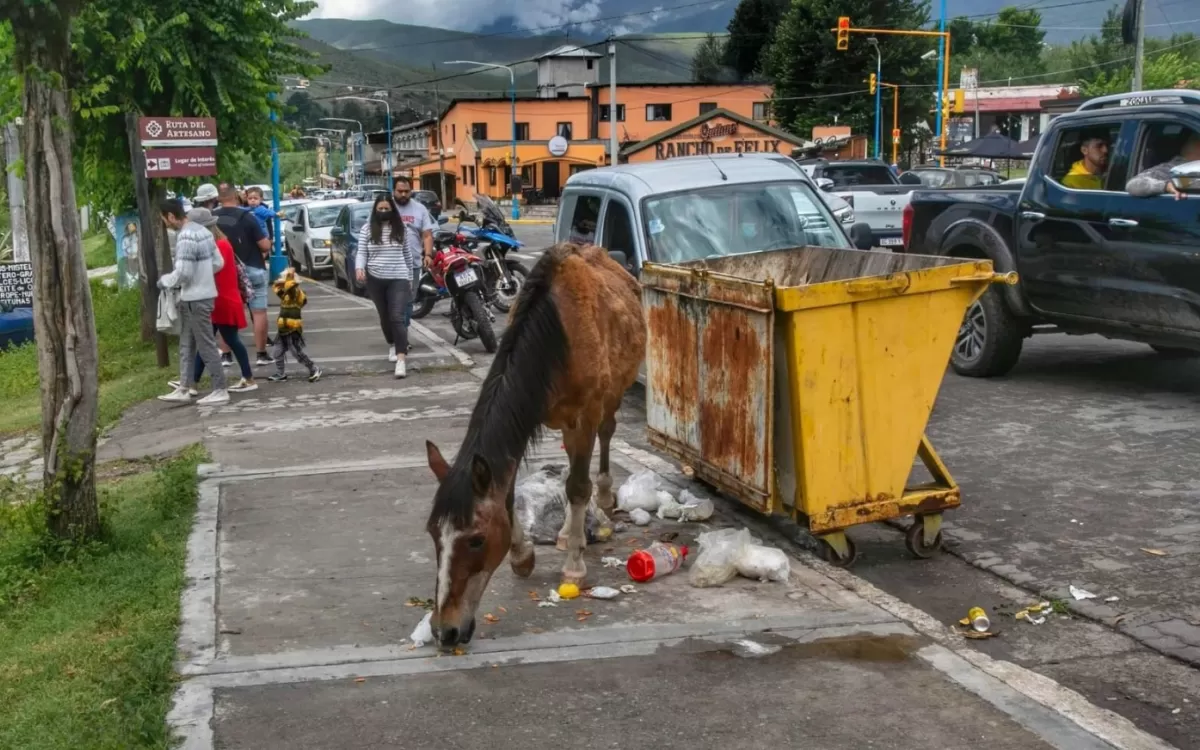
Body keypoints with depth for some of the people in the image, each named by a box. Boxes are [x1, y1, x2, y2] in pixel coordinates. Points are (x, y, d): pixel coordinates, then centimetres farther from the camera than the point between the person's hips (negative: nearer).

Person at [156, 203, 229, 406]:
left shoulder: (186, 237, -21)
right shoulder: (203, 231, 9)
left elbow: (182, 273, -22)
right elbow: (218, 262, 12)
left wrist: (163, 280, -5)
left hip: (195, 298, -10)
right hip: (200, 295, 10)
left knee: (206, 345, -2)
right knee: (187, 345, 13)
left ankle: (220, 390, 5)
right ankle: (184, 389, 17)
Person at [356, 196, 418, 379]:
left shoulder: (401, 229, 4)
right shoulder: (367, 229, 2)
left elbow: (408, 254, 10)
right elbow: (361, 253, -1)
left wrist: (410, 278, 13)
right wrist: (359, 268, -21)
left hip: (398, 279, -2)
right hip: (375, 280, 2)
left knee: (397, 318, -13)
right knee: (384, 317, 15)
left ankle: (401, 360, -19)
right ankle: (392, 346, 39)